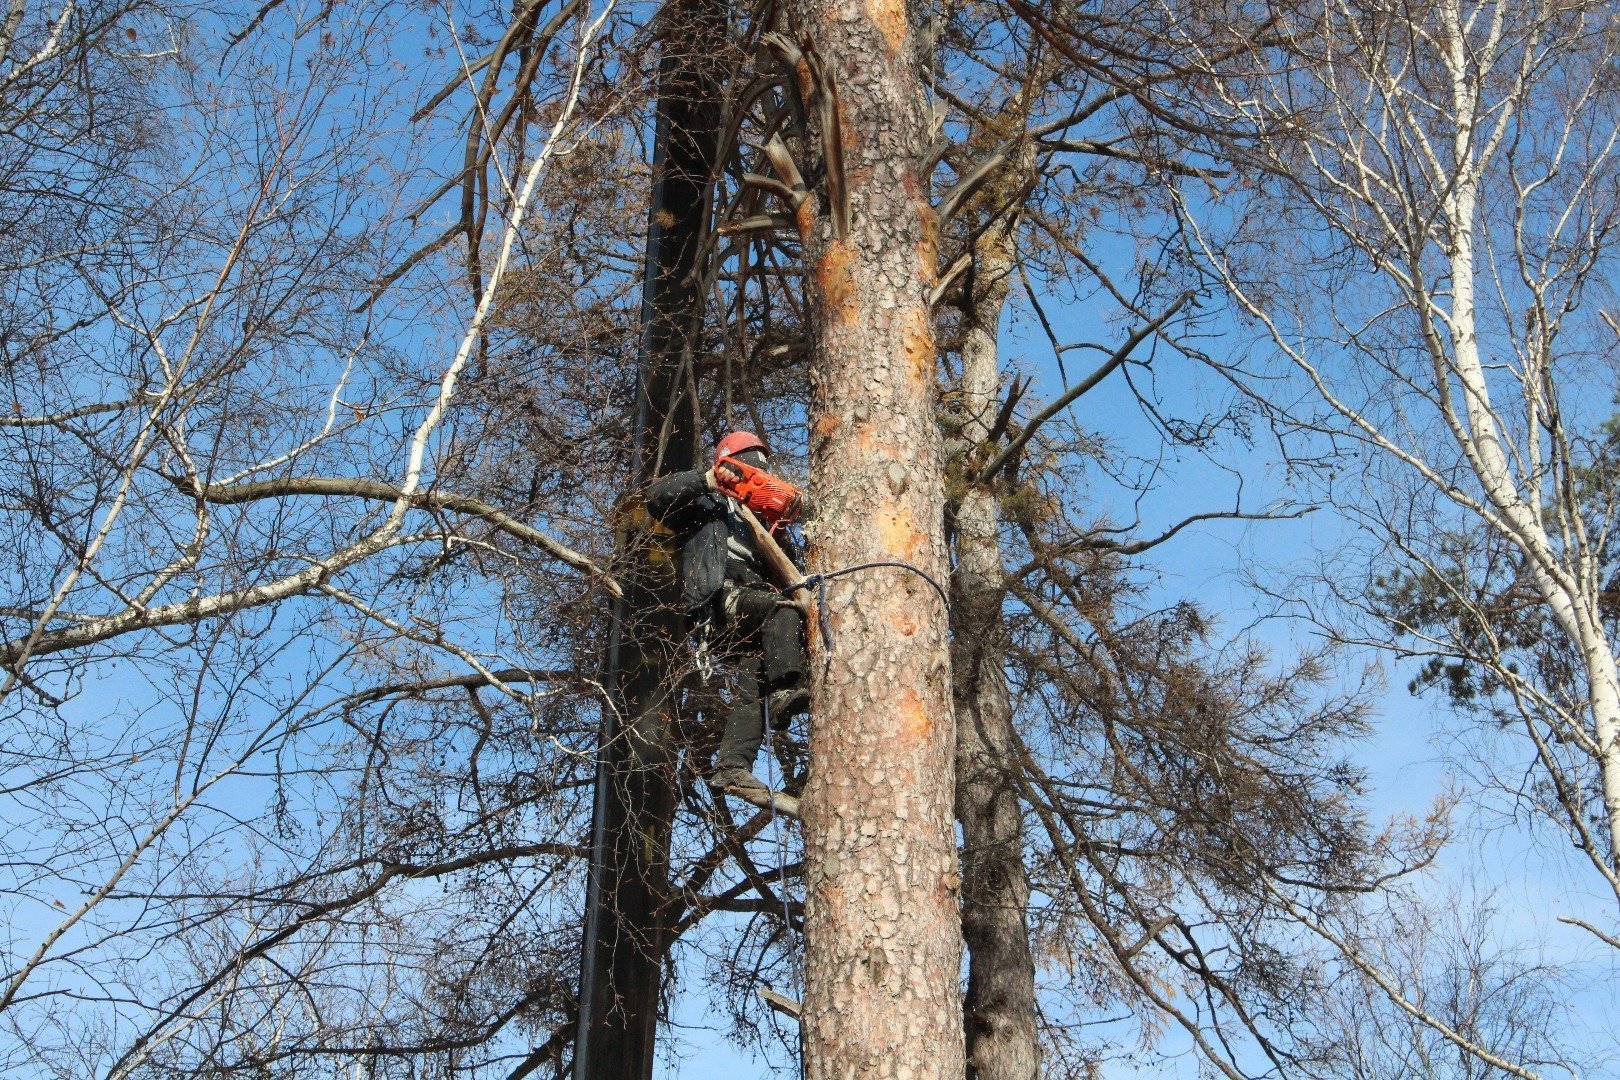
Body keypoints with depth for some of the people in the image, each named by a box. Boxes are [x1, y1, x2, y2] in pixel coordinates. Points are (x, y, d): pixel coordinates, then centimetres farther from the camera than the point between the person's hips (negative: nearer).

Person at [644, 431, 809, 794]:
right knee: (783, 607, -31)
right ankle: (785, 690, -39)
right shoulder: (707, 503, 14)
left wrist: (780, 533, 7)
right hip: (718, 600, -7)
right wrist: (708, 478, -11)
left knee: (751, 691, -7)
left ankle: (731, 766, -13)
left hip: (743, 625, 7)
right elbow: (656, 496, -4)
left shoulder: (756, 520, 34)